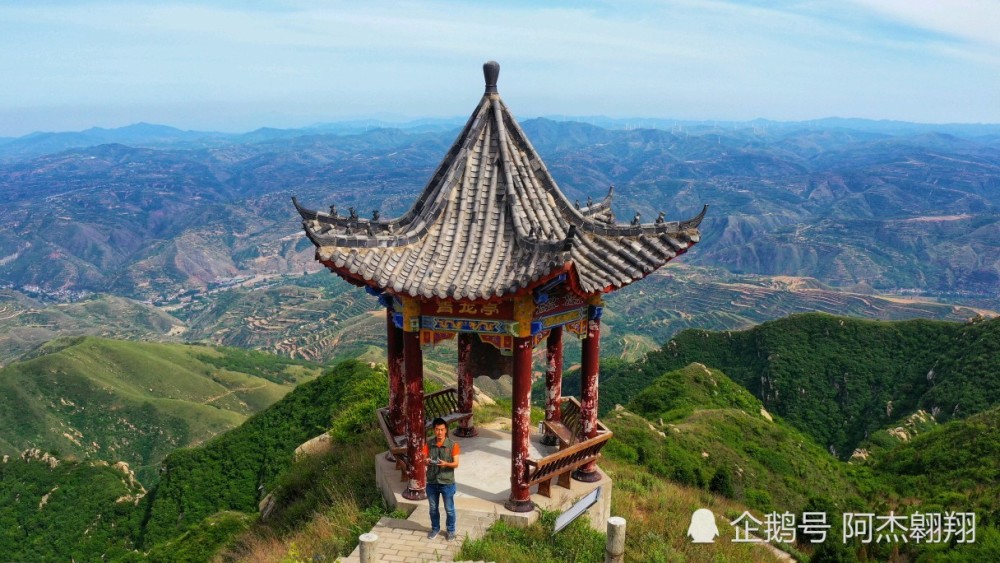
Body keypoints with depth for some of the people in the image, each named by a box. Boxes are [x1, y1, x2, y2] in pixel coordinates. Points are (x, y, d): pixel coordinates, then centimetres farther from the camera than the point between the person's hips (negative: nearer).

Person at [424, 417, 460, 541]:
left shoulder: (452, 445, -11)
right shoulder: (429, 444, -3)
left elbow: (456, 464, -12)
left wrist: (445, 464, -32)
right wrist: (426, 461, -25)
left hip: (447, 482, -2)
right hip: (432, 482, 3)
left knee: (449, 509, 11)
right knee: (433, 508, 17)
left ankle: (451, 530, 31)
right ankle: (435, 528, 38)